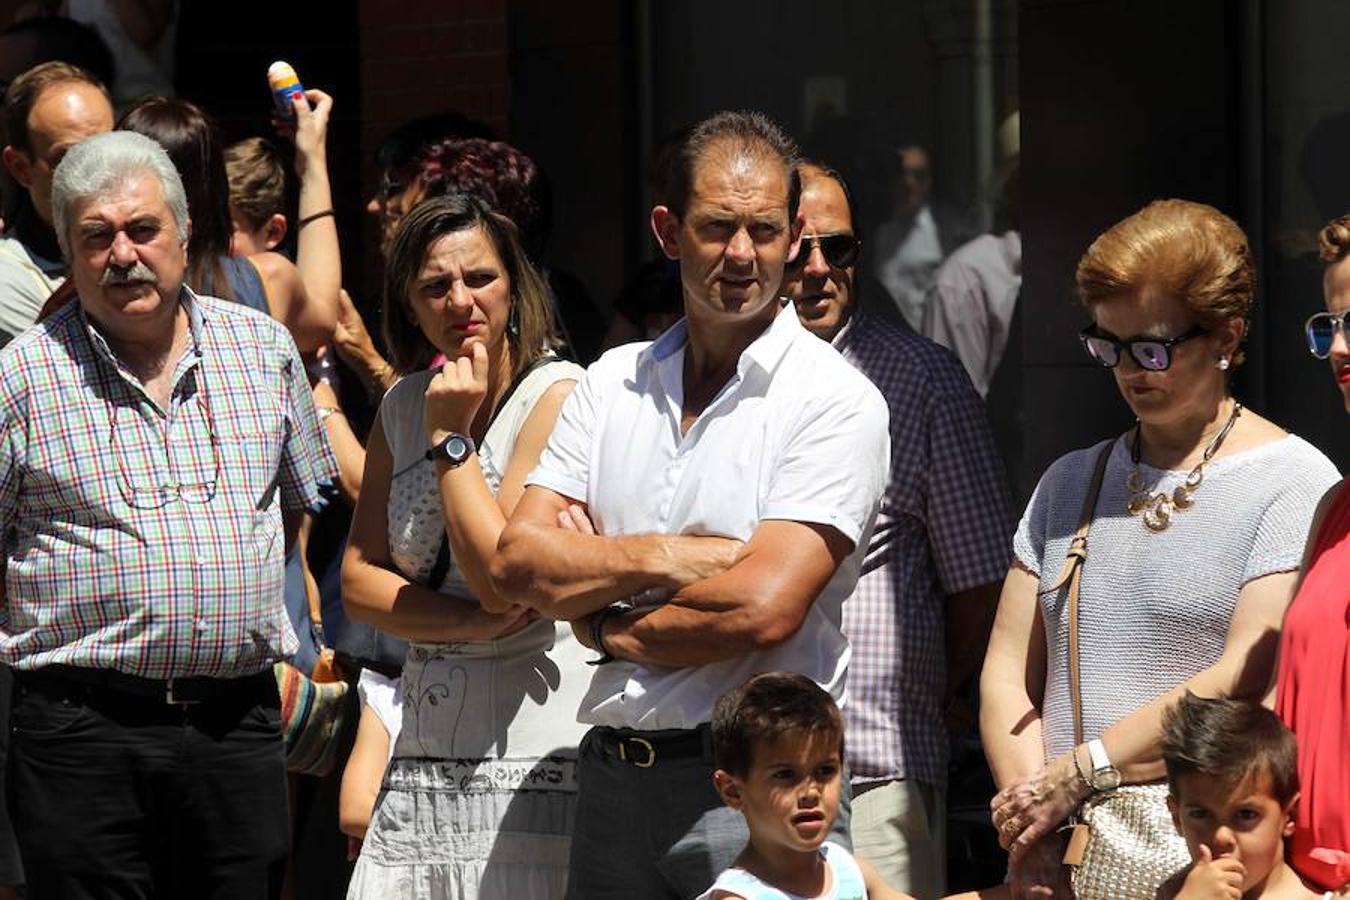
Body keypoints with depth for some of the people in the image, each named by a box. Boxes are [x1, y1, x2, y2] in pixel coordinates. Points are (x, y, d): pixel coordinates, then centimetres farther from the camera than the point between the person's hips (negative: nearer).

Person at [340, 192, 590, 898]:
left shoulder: (558, 396, -8)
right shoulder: (404, 406, 12)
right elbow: (359, 579, 9)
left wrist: (450, 438, -10)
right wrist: (472, 622, -8)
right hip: (424, 752, 6)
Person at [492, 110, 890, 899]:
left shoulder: (835, 402, -6)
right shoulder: (613, 382, 12)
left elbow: (763, 610, -17)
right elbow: (519, 562, 3)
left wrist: (608, 628, -4)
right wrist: (666, 558, -11)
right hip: (613, 778, 5)